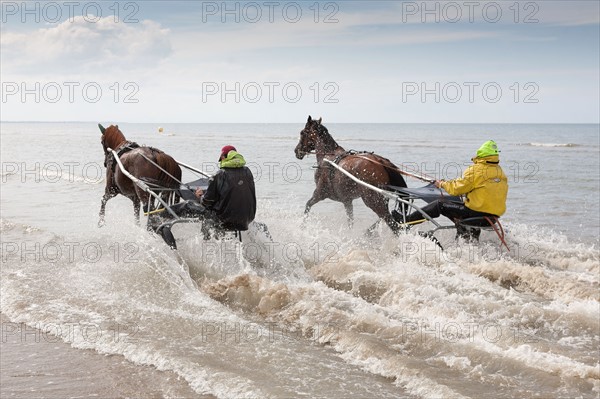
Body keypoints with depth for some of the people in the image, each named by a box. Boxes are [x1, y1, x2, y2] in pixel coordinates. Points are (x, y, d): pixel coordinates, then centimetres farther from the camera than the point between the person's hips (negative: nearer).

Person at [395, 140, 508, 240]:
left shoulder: (476, 169, -13)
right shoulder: (500, 172, 10)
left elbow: (456, 188, -10)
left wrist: (442, 184, 9)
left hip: (477, 211, -6)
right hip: (494, 216, 6)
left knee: (440, 204, 4)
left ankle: (406, 221, 8)